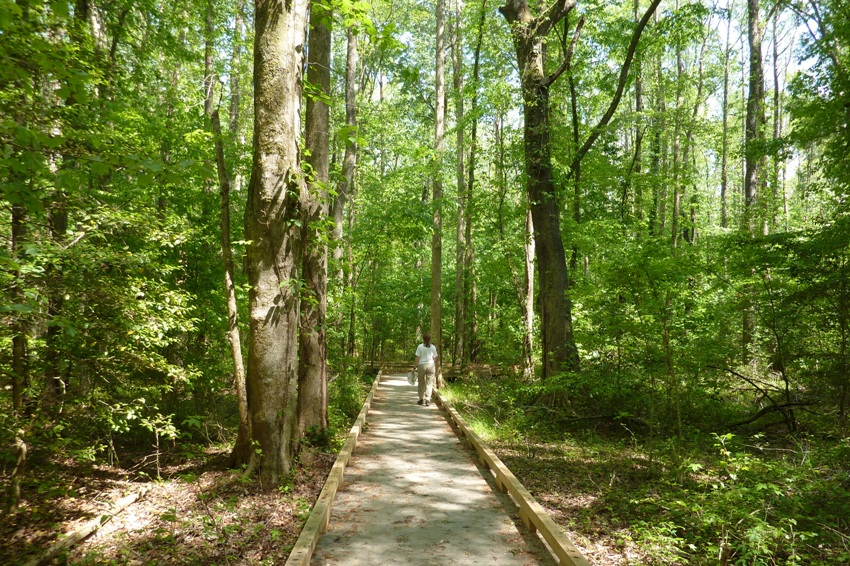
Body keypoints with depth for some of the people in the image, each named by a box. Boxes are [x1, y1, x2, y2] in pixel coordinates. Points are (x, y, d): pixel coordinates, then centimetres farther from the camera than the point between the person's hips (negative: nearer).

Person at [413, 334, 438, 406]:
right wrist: (435, 369, 11)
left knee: (421, 383, 13)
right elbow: (434, 358, 3)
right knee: (429, 383, 4)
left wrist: (415, 366, 2)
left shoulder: (420, 346, -3)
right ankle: (427, 400, -1)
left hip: (422, 365, -1)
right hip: (431, 365, 1)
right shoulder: (433, 347, 3)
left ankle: (422, 399, 18)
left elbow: (417, 358, -6)